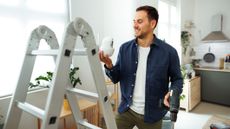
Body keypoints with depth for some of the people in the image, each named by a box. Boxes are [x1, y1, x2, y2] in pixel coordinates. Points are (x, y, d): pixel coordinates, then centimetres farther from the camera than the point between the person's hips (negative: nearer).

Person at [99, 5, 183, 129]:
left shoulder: (168, 51, -10)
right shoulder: (125, 48, -2)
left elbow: (177, 79, 1)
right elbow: (116, 78, 1)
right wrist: (109, 65, -19)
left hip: (152, 114, -1)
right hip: (126, 110, 2)